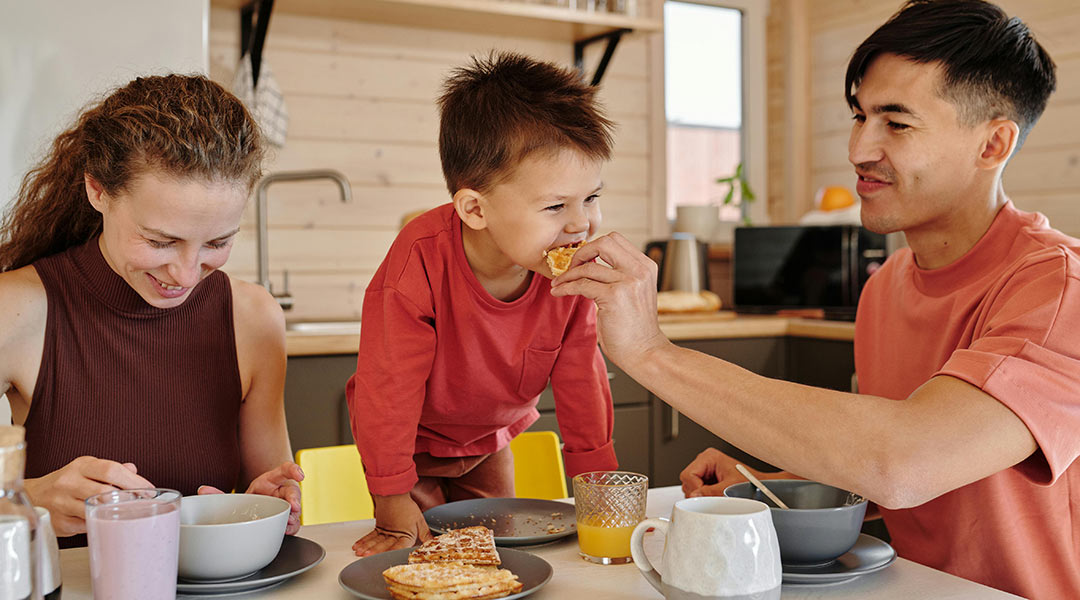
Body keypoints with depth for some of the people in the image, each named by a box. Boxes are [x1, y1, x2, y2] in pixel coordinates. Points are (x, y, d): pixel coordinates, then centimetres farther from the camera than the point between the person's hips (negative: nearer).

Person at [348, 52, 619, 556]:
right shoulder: (423, 258, -38)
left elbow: (580, 379, -13)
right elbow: (390, 381, -32)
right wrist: (394, 504, -28)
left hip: (488, 439, 4)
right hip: (411, 439, -4)